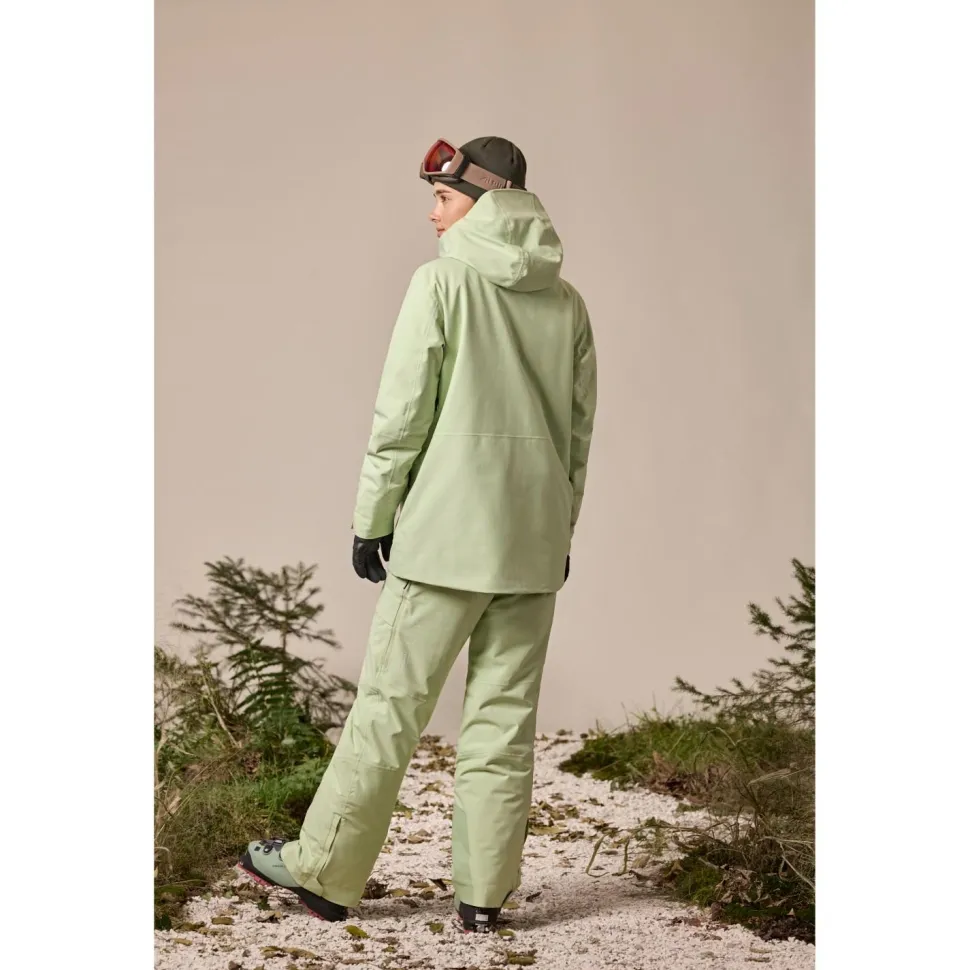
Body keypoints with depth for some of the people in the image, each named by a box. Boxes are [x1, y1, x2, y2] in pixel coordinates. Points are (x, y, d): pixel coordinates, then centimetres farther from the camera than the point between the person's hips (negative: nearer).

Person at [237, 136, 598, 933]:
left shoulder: (443, 283, -7)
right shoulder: (567, 302, 9)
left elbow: (401, 415, -8)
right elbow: (578, 430, 12)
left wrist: (372, 517, 0)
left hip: (446, 533, -5)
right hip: (534, 542, 5)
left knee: (389, 707, 2)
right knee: (505, 718, 7)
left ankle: (324, 869, 12)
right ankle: (485, 893, 11)